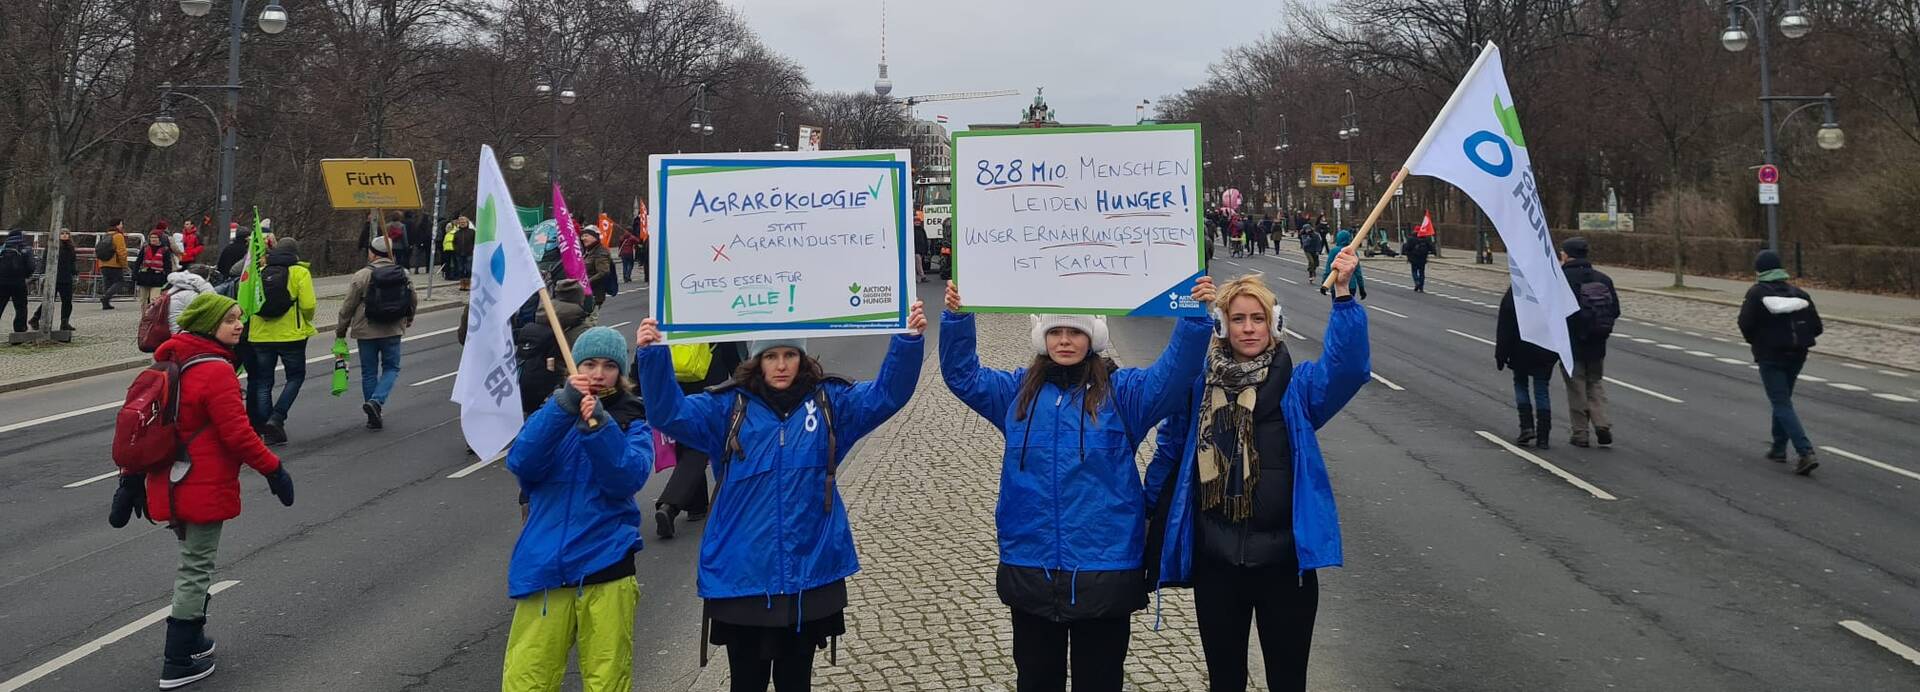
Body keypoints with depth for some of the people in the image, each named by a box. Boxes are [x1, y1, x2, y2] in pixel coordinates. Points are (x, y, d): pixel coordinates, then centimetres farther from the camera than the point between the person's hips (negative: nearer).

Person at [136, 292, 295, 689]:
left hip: (171, 484, 9)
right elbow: (237, 433, -23)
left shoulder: (173, 362, 8)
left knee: (192, 563, 23)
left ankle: (191, 640, 36)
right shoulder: (217, 371, -20)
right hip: (205, 488, -9)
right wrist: (273, 469, -13)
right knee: (197, 570, 1)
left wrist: (133, 478, 19)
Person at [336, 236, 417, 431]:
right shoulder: (403, 274, 1)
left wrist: (341, 329, 8)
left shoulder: (363, 275, -10)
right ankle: (376, 401, -11)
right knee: (391, 368, 13)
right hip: (393, 331, 2)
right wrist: (408, 319, 32)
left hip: (366, 332, -2)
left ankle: (374, 417, 12)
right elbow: (414, 301, 12)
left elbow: (348, 305, -6)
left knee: (369, 372, 9)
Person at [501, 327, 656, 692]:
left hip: (605, 564, -1)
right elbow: (521, 463, -8)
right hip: (545, 567, 1)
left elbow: (628, 479, -12)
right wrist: (564, 405, -21)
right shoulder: (552, 413, 12)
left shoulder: (632, 421, 7)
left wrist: (599, 425, -27)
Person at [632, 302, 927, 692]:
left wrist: (910, 340, -20)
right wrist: (653, 354, -26)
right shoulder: (729, 408, -1)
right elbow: (669, 413, -11)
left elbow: (887, 394, -5)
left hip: (810, 577, 1)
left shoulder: (830, 402, 3)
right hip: (741, 578, -1)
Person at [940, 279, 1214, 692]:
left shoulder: (1122, 391, -1)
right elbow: (963, 374, 5)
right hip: (1030, 569, 3)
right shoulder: (1019, 392, 8)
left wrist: (1195, 318, -29)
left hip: (1104, 569, -2)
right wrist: (957, 318, -10)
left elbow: (1173, 374, -14)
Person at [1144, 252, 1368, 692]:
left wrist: (1342, 294, -31)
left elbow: (1348, 365, -21)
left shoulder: (1297, 385, -2)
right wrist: (1150, 514, 9)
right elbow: (1169, 454, 9)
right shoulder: (1197, 386, 1)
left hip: (1285, 561, -1)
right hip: (1216, 561, 1)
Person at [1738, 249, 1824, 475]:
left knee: (1782, 404, -6)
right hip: (1796, 355, 6)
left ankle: (1806, 453, -18)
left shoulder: (1756, 293, -9)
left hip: (1770, 356, -6)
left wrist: (1756, 341, 6)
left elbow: (1745, 324, -14)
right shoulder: (1798, 292, 5)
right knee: (1782, 400, 22)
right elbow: (1816, 327, 2)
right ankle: (1778, 447, 30)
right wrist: (1798, 338, 17)